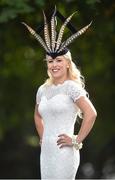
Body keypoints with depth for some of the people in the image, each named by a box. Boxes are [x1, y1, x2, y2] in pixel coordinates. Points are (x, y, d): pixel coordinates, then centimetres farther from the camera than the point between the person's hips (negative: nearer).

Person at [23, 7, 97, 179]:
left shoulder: (71, 87, -8)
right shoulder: (43, 90, 13)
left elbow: (91, 114, -18)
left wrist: (77, 141, -14)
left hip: (64, 152, -7)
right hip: (46, 152, 7)